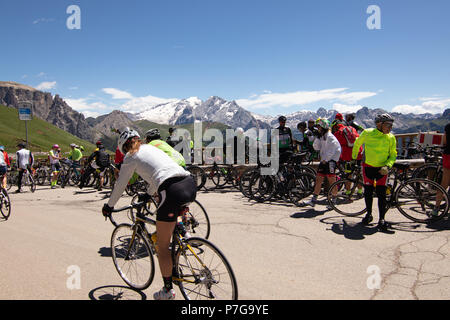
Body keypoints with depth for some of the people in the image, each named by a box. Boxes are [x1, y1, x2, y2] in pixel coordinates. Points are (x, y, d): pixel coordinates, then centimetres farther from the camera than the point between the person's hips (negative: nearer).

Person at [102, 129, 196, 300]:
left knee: (162, 246, 10)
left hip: (173, 192, -7)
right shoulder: (152, 147, 31)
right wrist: (148, 194, 60)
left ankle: (168, 291, 21)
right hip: (191, 185, 7)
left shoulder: (131, 156, 13)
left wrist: (109, 206, 36)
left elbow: (120, 185, 19)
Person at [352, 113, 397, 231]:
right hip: (368, 167, 0)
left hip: (382, 169, 0)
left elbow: (393, 155, 3)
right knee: (368, 192, 8)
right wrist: (353, 158, 16)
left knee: (381, 194, -3)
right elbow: (357, 144, 9)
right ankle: (369, 214, 27)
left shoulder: (391, 138, -4)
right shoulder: (367, 133, -9)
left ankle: (381, 219, 5)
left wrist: (387, 166, -13)